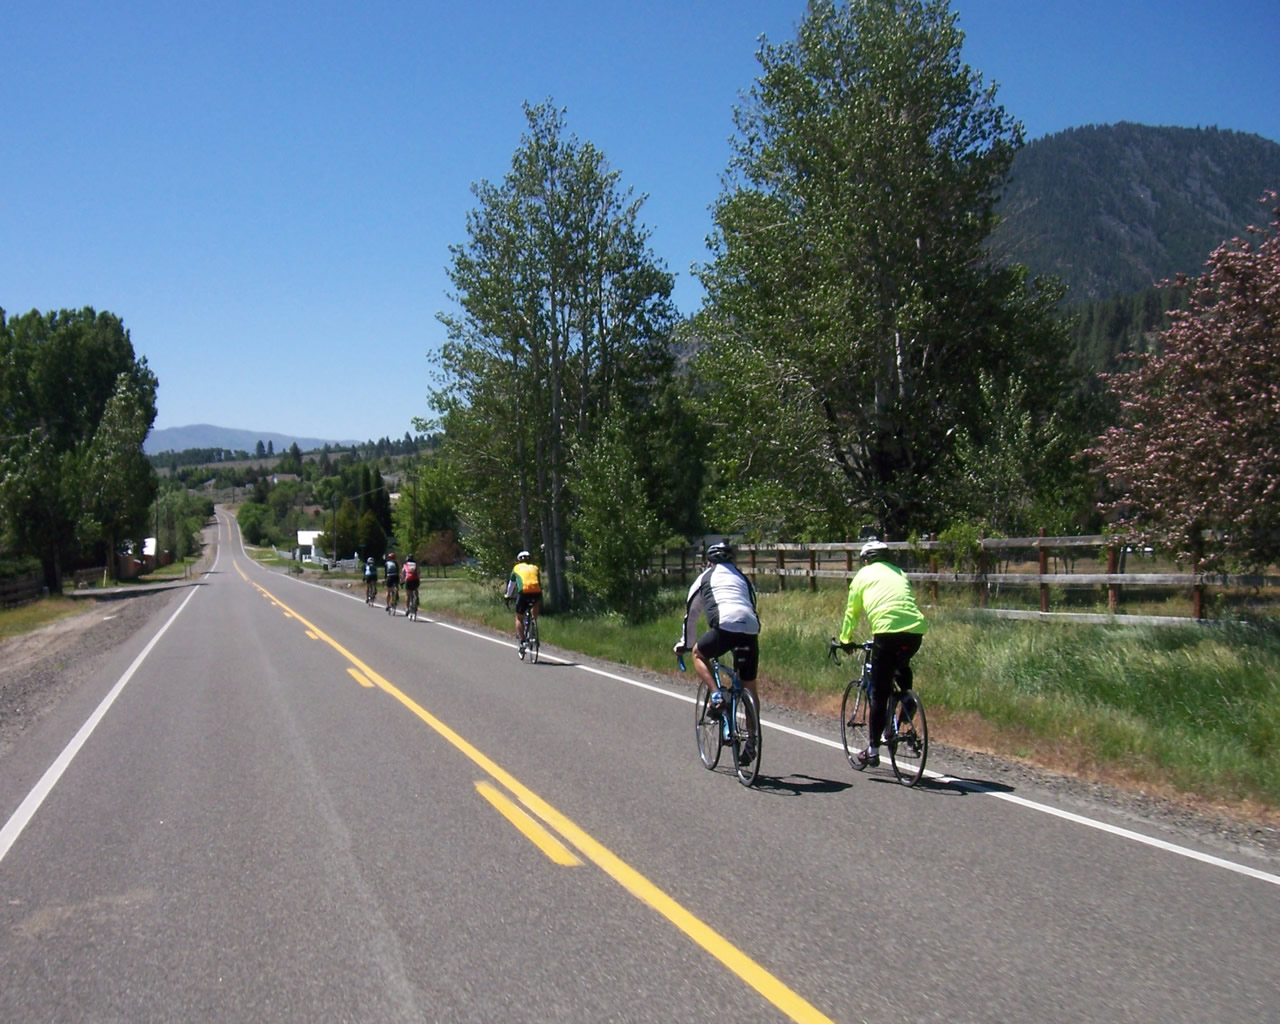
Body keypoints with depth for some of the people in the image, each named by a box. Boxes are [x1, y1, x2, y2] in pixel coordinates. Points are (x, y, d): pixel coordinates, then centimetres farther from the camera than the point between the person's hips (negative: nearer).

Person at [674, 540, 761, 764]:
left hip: (725, 626, -4)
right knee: (749, 688, 15)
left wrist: (684, 643, 41)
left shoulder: (705, 578, 23)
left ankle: (716, 695, 3)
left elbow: (691, 614, 30)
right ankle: (752, 742, 14)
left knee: (699, 654, 25)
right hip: (751, 629, 4)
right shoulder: (742, 578, 33)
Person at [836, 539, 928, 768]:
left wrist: (845, 640, 32)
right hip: (916, 630, 4)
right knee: (902, 667, 35)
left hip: (887, 631, -4)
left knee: (879, 694, 4)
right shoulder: (900, 574, 28)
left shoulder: (863, 575, 17)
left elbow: (852, 612, 19)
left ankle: (873, 750, 8)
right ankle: (908, 713, 22)